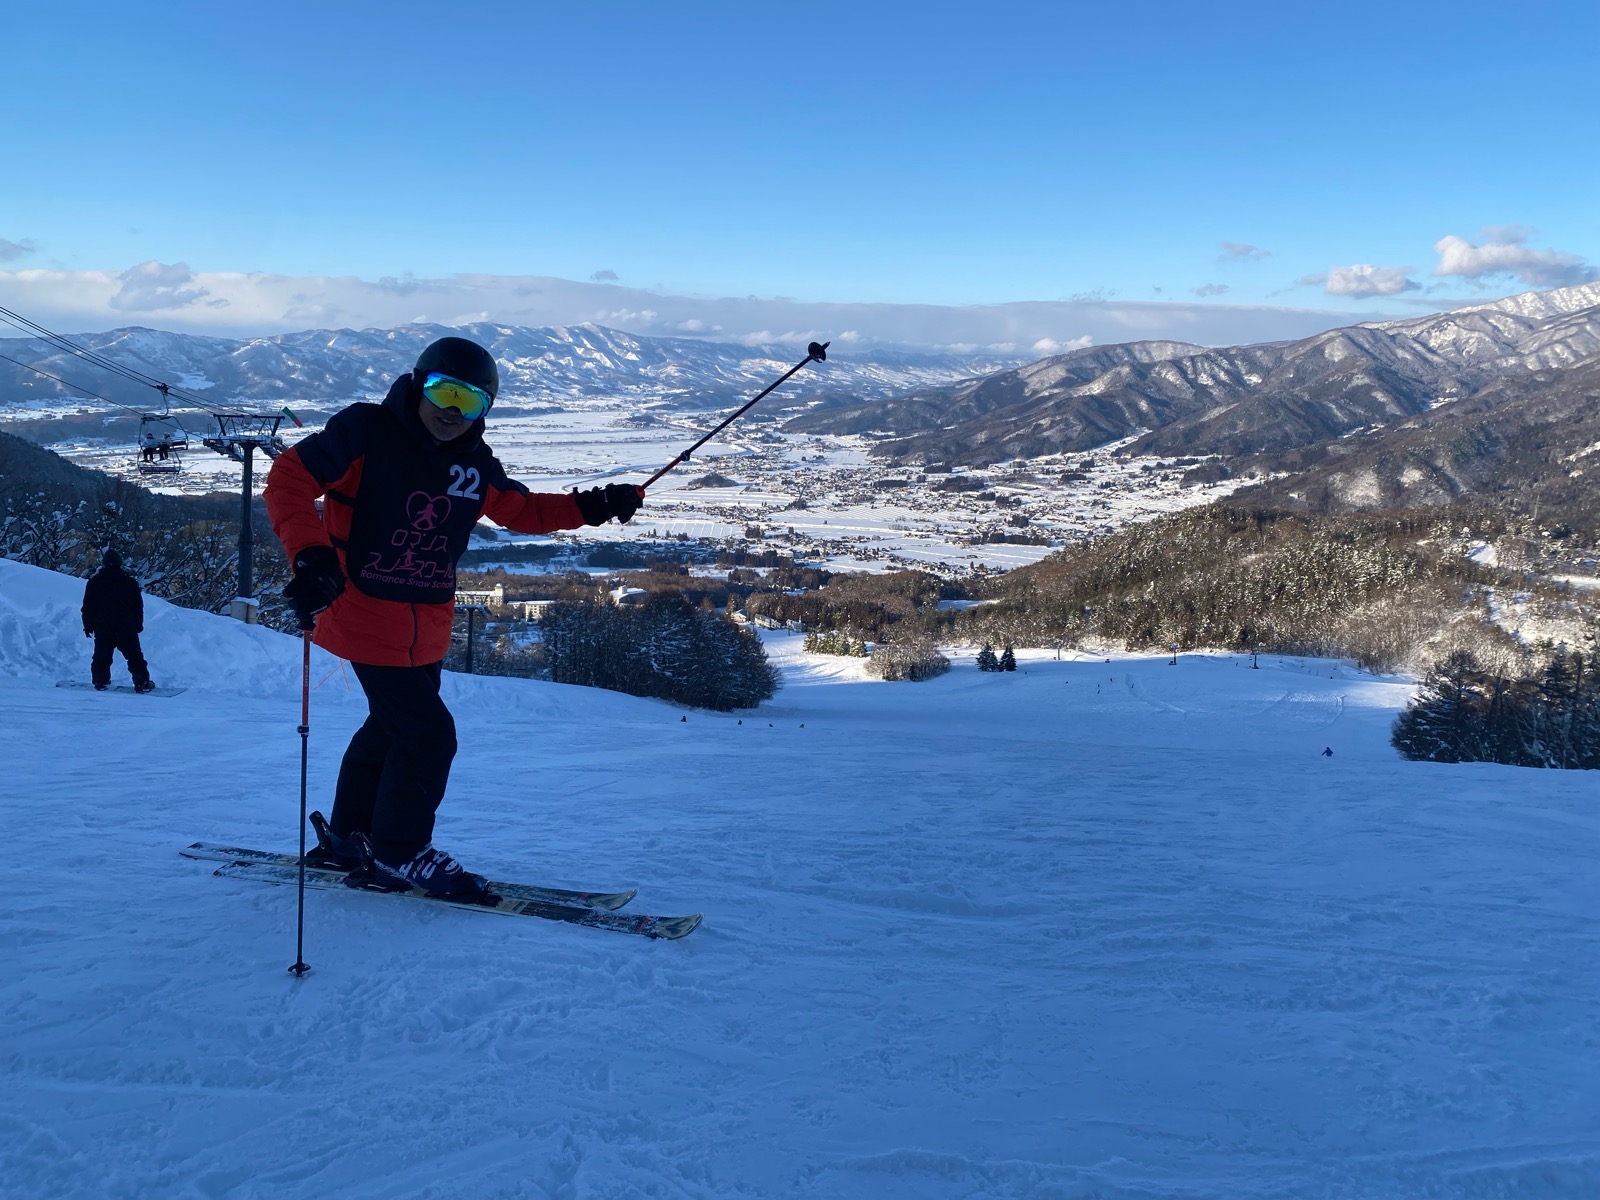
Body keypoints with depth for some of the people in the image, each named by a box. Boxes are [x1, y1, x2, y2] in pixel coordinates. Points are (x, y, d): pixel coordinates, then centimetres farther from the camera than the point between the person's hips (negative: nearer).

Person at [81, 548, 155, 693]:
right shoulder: (130, 582, 1)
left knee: (101, 657, 14)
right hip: (126, 629, 0)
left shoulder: (94, 582, 0)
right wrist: (138, 625, 16)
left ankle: (100, 681, 14)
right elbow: (138, 606, 6)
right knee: (135, 657, 3)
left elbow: (88, 607, 2)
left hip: (102, 629, 1)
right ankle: (142, 683, 0)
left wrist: (88, 626, 10)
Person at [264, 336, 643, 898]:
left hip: (427, 629, 8)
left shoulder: (475, 464, 3)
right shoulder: (366, 433, -15)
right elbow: (289, 478, -17)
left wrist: (589, 507, 0)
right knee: (428, 735, -6)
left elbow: (522, 510, 15)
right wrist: (311, 557, -30)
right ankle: (398, 851, 15)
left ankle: (351, 835, 42)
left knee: (393, 728, 21)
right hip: (367, 619, -7)